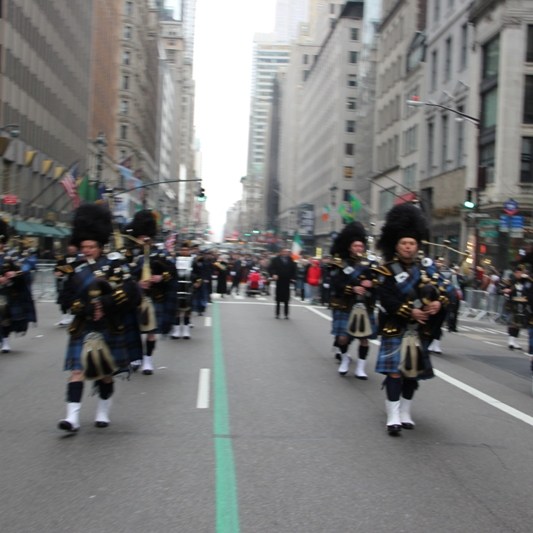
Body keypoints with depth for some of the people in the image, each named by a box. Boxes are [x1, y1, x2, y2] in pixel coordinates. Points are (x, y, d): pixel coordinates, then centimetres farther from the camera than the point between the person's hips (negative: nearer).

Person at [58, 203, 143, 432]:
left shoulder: (114, 264, -3)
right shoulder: (77, 271, 7)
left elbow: (130, 292, -12)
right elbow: (71, 300, 4)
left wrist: (105, 303, -20)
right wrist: (88, 308, -14)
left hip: (110, 328, -2)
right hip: (83, 329, 2)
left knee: (106, 373, 10)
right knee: (77, 370, -8)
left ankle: (103, 413, 26)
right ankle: (72, 418, -10)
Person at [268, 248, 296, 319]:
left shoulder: (290, 261, 6)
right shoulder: (276, 260, -1)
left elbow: (294, 270, 10)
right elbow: (271, 268, -4)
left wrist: (292, 278, 0)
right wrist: (273, 274, -19)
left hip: (287, 281, 1)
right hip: (279, 281, -1)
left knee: (286, 300, 2)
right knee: (278, 299, 6)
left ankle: (286, 314, 7)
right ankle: (277, 313, 14)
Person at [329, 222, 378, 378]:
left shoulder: (370, 263, 8)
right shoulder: (340, 264, 0)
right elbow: (336, 284, -11)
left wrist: (370, 284, -19)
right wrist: (353, 288, -24)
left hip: (365, 307, 2)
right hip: (345, 307, -2)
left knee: (364, 337, 3)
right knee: (343, 337, -4)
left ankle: (360, 368, 14)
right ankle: (345, 359, 26)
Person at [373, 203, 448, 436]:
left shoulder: (427, 265, 7)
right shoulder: (387, 270, -7)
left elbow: (440, 289, 3)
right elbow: (387, 299, -16)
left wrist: (438, 303, -19)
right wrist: (410, 312, -24)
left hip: (420, 329, 5)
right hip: (396, 328, -5)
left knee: (413, 371, 12)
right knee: (394, 371, -10)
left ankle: (405, 412, 26)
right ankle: (393, 416, -6)